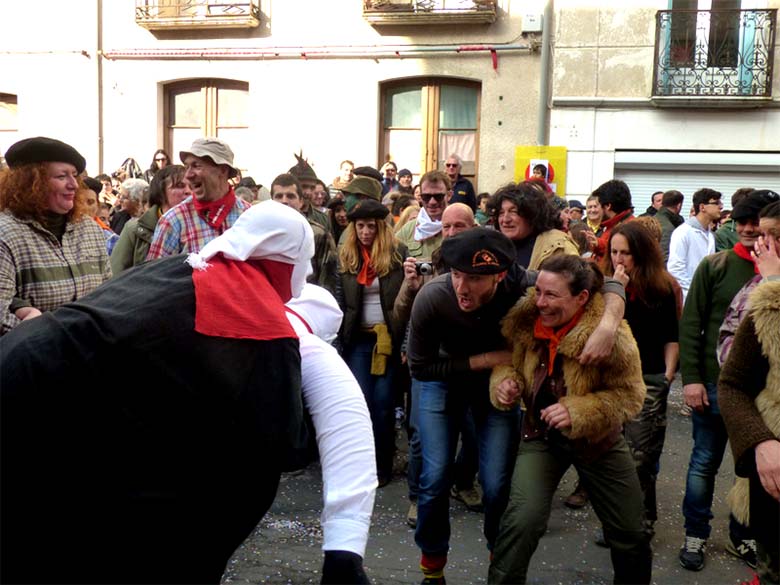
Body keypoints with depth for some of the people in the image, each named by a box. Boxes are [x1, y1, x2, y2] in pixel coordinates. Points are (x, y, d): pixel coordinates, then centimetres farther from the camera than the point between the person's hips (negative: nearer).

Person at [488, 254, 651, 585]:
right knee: (522, 520, -19)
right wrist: (504, 381, -21)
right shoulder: (524, 321, -15)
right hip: (541, 435, 1)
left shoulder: (611, 334, -25)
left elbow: (629, 396, -20)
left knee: (630, 534, 14)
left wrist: (578, 412, -34)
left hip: (598, 440, -1)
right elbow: (509, 362, 2)